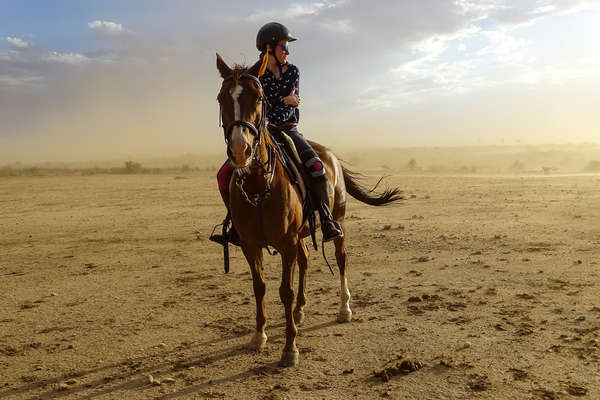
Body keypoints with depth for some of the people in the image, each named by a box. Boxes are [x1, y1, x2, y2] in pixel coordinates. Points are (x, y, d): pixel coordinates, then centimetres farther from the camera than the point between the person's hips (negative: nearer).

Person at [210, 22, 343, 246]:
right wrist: (284, 100, -14)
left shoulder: (293, 72, 4)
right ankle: (238, 227, 2)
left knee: (316, 166, -28)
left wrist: (267, 122, -21)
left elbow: (290, 107, -7)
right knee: (225, 174, -13)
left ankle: (327, 221, -18)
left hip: (288, 130, 0)